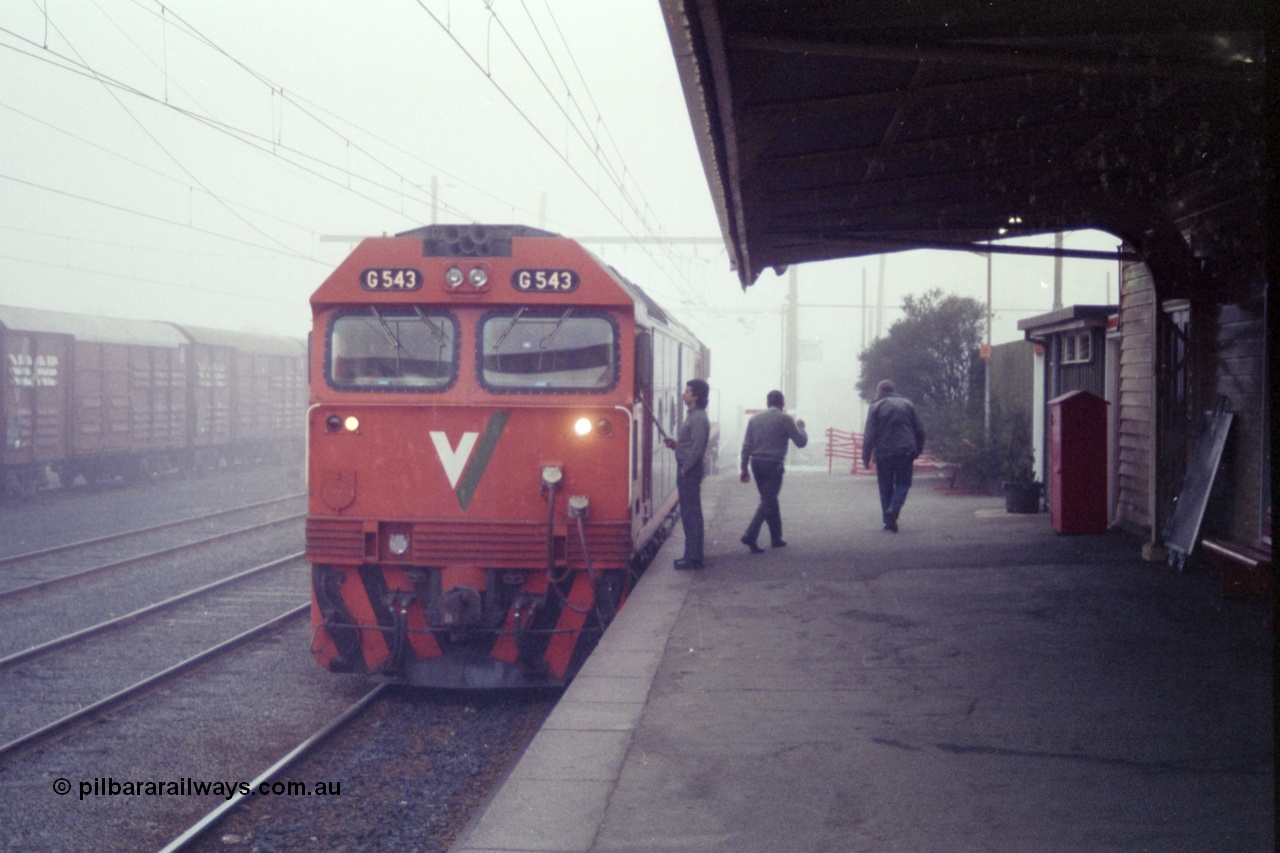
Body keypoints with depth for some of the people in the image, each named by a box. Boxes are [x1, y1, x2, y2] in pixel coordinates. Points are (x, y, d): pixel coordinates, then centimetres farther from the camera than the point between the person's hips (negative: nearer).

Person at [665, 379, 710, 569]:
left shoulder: (698, 418, -16)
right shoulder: (693, 416, 16)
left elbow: (697, 448, -22)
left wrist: (685, 469, -17)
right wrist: (675, 444, 9)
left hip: (689, 472, -10)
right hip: (687, 472, 10)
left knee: (691, 514, -7)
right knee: (691, 514, 13)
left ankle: (694, 558, -4)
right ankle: (692, 555, 18)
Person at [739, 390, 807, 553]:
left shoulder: (755, 418, 9)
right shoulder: (785, 419, -5)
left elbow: (747, 445, 7)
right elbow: (801, 442, -2)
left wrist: (744, 468, 10)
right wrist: (801, 427, 18)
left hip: (756, 462, 6)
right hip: (773, 464, -6)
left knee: (770, 499, 17)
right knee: (768, 501, -4)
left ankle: (776, 538, 23)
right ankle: (750, 536, -18)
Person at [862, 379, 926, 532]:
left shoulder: (876, 406, 2)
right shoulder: (907, 404, 12)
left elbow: (869, 434, -5)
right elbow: (919, 431, 11)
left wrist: (866, 457, -2)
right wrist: (917, 451, 18)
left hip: (884, 453, -2)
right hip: (906, 451, 2)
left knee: (886, 486, 8)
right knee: (903, 482, 10)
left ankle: (889, 520, 5)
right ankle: (895, 507, -16)